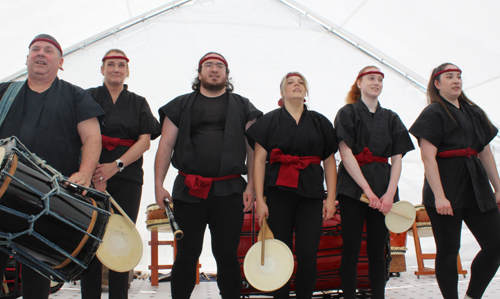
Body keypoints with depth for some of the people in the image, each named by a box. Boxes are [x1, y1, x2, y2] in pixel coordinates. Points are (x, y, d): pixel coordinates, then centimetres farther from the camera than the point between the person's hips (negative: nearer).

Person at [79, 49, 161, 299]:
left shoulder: (138, 103, 14)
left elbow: (145, 141, 2)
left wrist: (116, 165, -12)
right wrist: (93, 170, -15)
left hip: (127, 179, 1)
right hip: (91, 177, 0)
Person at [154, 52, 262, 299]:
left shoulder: (243, 107, 12)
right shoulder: (181, 105, 13)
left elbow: (253, 149, 7)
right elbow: (165, 147, 8)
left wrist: (251, 186, -3)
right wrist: (158, 184, -1)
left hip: (229, 192, 0)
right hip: (189, 190, 1)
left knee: (227, 255, 5)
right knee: (186, 255, 7)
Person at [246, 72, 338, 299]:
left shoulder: (320, 122, 12)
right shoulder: (269, 120, 7)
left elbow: (329, 161, 11)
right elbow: (259, 161, 2)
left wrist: (331, 198, 4)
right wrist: (259, 200, -5)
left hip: (311, 194, 1)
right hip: (278, 192, -1)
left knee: (308, 254, -3)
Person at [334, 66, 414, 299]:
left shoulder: (391, 118, 15)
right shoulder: (347, 113, 3)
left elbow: (397, 158, 8)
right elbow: (346, 152, -7)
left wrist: (390, 193, -7)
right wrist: (367, 190, -14)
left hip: (382, 188, 4)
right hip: (353, 187, -4)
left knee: (377, 251, 6)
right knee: (351, 251, -3)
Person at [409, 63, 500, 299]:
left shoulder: (474, 113, 17)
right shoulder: (433, 113, -4)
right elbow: (428, 156, -13)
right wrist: (439, 196, -20)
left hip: (476, 185, 7)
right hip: (446, 186, -6)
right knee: (448, 251, 0)